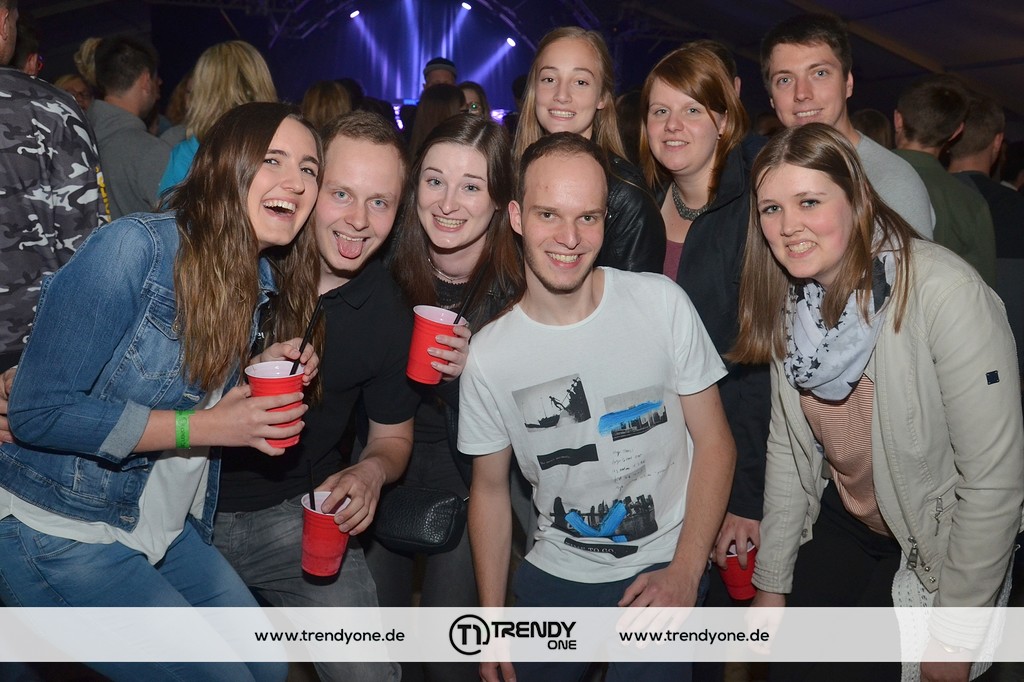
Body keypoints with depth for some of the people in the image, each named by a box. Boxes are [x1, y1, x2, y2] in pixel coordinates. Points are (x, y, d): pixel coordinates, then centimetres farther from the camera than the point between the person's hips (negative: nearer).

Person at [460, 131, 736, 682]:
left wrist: (685, 573, -12)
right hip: (554, 576, 2)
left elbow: (714, 441, -5)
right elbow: (490, 489, 3)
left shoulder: (662, 302, -12)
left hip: (663, 571, -1)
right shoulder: (488, 354, -9)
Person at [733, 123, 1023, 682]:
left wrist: (955, 635, -17)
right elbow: (787, 448, 2)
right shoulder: (791, 299, -7)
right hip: (842, 525, 5)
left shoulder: (945, 292, -26)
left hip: (940, 546, -4)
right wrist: (771, 583, 4)